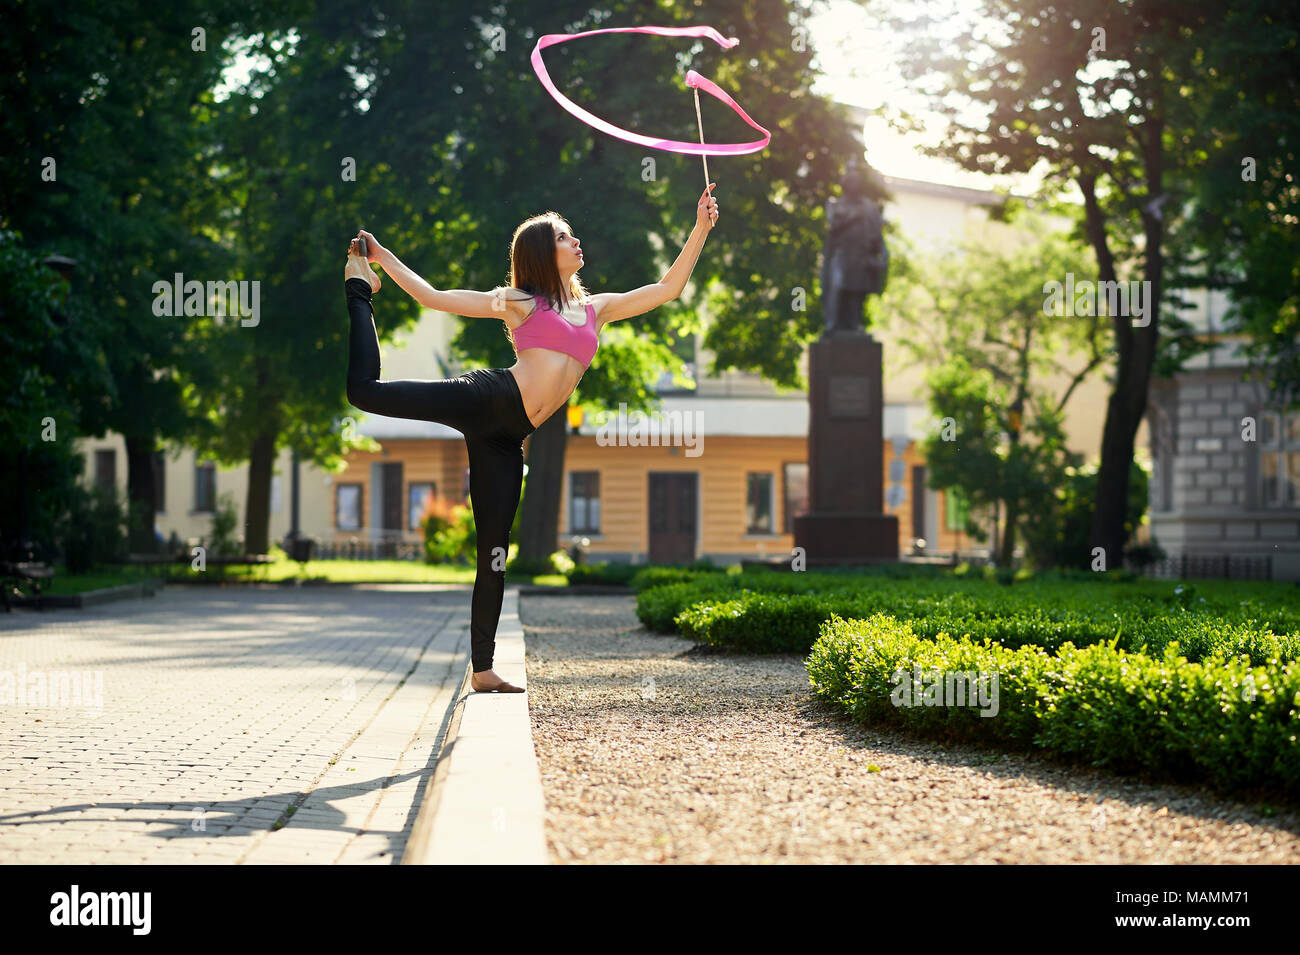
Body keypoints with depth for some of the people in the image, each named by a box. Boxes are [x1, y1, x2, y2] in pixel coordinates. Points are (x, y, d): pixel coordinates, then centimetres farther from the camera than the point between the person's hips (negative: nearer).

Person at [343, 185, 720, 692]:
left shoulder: (596, 308, 24)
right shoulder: (517, 302, 11)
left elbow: (668, 288, 24)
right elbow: (433, 297, 12)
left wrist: (701, 228, 18)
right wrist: (382, 257, 10)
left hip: (506, 436, 4)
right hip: (490, 398, -4)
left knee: (495, 550, 2)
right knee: (366, 390, -18)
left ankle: (482, 670, 5)